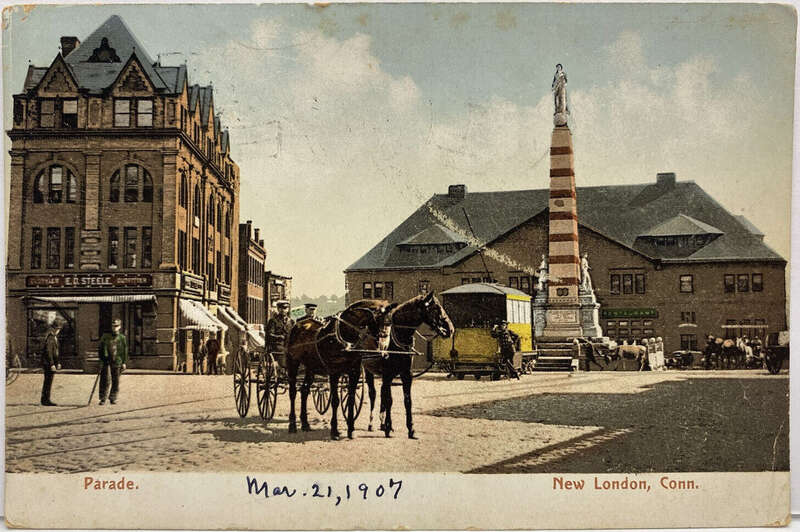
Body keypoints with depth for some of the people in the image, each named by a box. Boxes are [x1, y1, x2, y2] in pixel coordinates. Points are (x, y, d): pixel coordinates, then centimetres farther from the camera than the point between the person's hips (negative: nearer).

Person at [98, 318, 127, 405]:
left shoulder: (122, 338, 5)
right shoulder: (105, 337, 3)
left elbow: (125, 351, 8)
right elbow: (101, 349, 6)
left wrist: (124, 362, 3)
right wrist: (101, 360, 0)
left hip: (117, 362, 1)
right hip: (106, 361, -1)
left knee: (115, 381, 4)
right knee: (105, 380, -3)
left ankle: (113, 398, 15)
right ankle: (103, 398, 5)